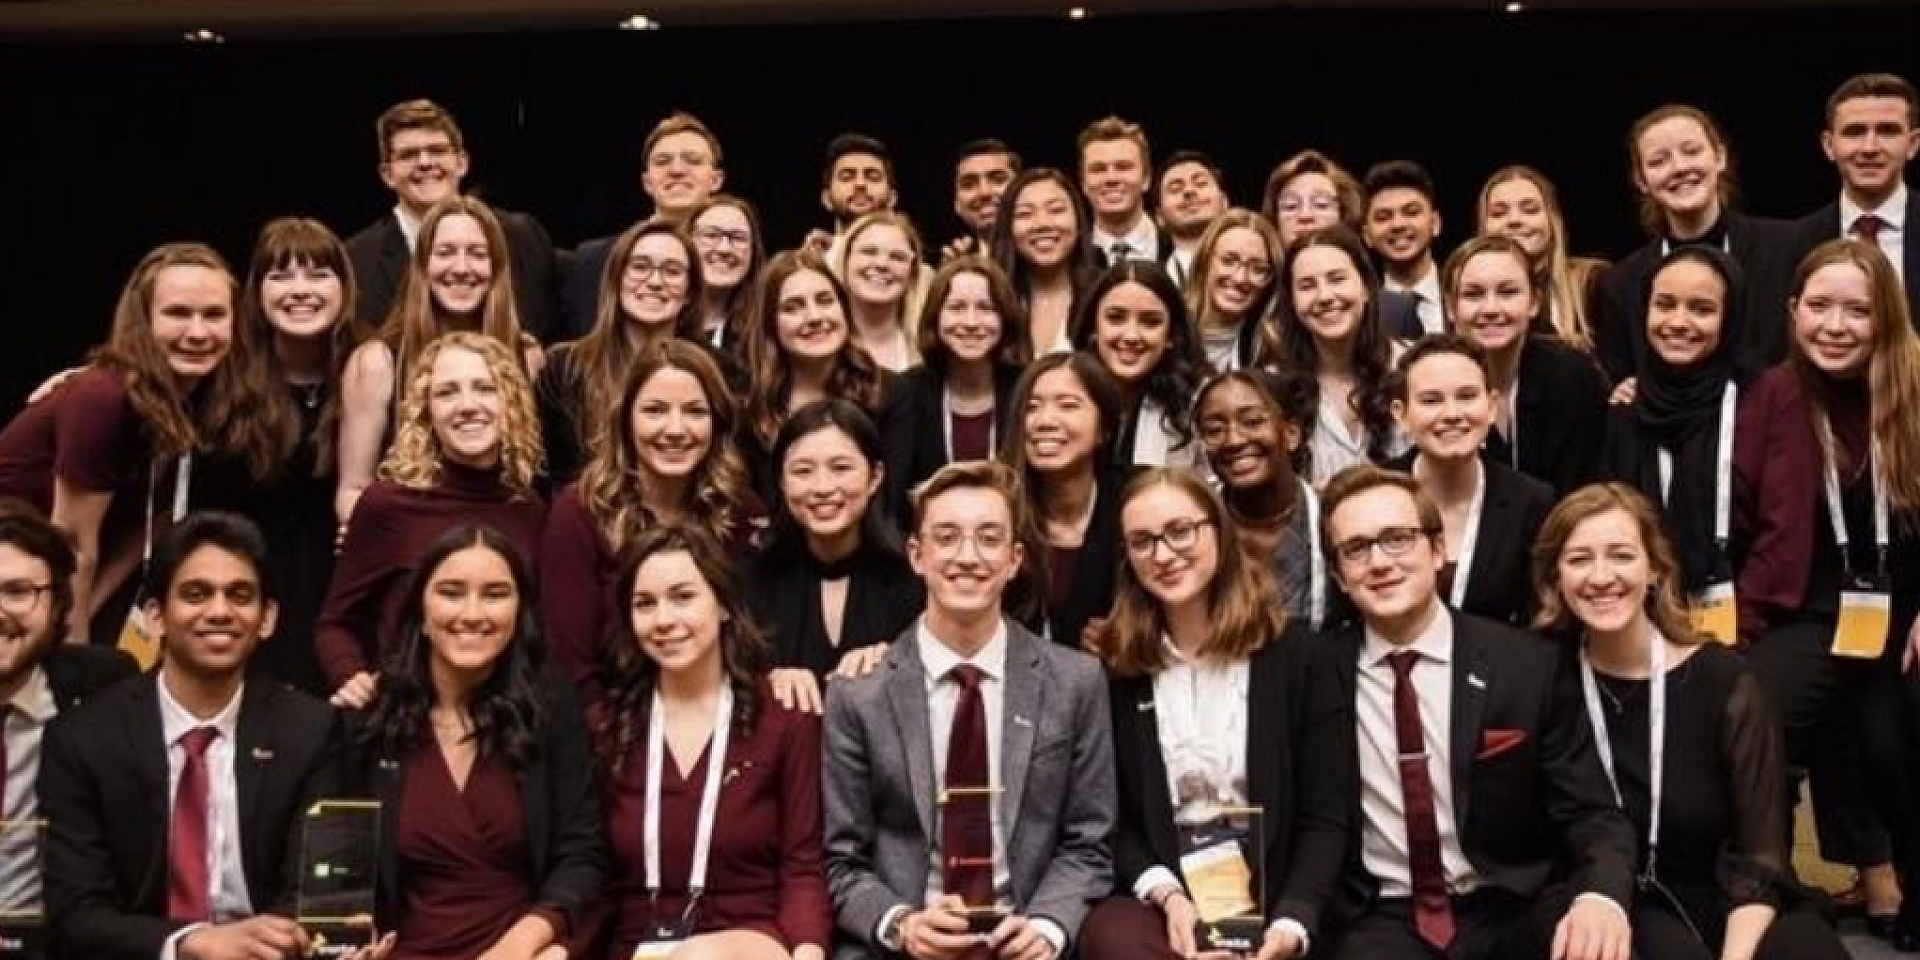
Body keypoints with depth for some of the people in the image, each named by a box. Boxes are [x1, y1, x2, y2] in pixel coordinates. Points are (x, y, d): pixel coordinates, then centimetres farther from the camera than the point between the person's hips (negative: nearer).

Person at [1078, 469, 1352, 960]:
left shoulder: (1294, 651, 2)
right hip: (1156, 896, 1)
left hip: (1269, 901, 0)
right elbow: (1111, 815, 6)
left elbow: (1327, 815, -1)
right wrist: (1167, 895, -12)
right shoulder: (1115, 666, 6)